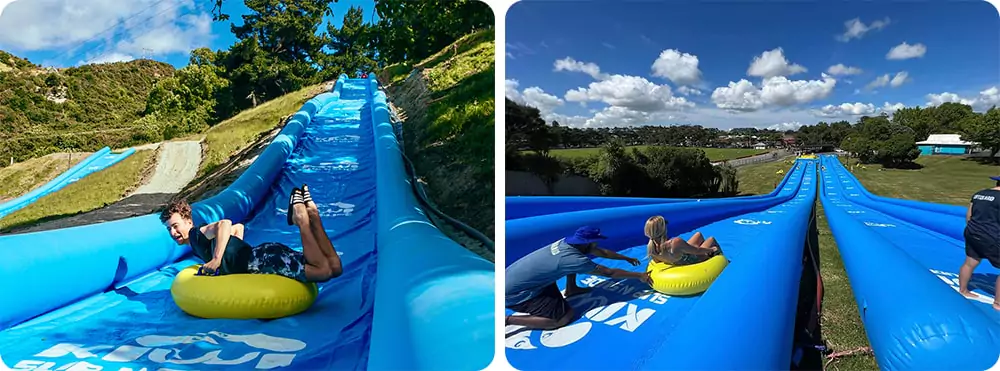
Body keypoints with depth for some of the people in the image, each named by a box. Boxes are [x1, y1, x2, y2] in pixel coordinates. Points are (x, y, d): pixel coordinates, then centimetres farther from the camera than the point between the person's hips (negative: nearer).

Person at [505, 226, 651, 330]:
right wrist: (639, 276, 2)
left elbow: (603, 252, 16)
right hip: (514, 293, -9)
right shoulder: (575, 259, -23)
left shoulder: (567, 242, 1)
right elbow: (609, 273, -11)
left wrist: (627, 259, 26)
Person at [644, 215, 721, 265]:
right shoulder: (676, 242, -45)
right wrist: (711, 249, -7)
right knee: (712, 239, 19)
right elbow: (697, 251, -27)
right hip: (694, 260, -6)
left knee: (698, 234, 26)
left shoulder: (651, 247, -25)